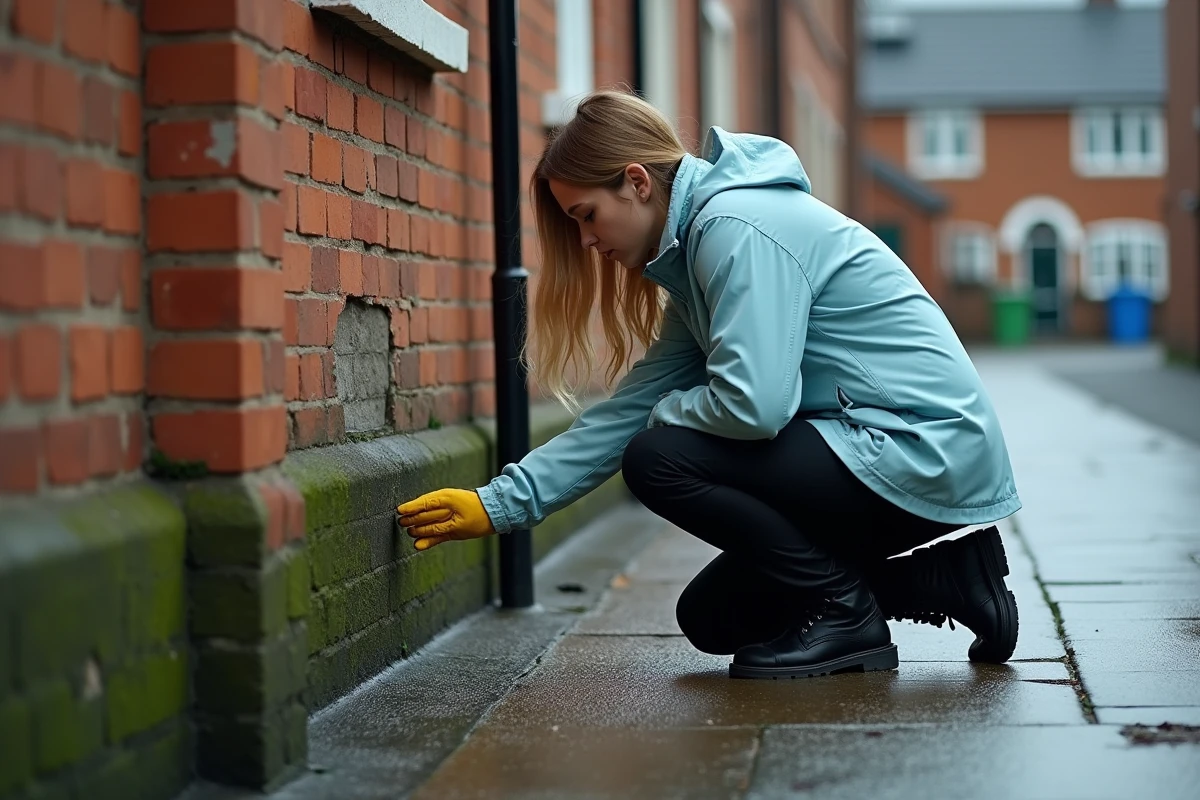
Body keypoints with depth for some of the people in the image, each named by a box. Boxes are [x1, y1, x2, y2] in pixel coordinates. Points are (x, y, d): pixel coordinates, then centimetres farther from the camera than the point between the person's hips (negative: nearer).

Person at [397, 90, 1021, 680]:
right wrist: (499, 505, 11)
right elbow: (632, 408, 14)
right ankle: (941, 581, 13)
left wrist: (668, 413, -5)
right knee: (710, 619, 15)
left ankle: (845, 612, -6)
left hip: (923, 454, -11)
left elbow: (753, 404, -28)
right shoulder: (695, 253, 15)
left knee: (660, 458, -17)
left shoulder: (736, 226, -18)